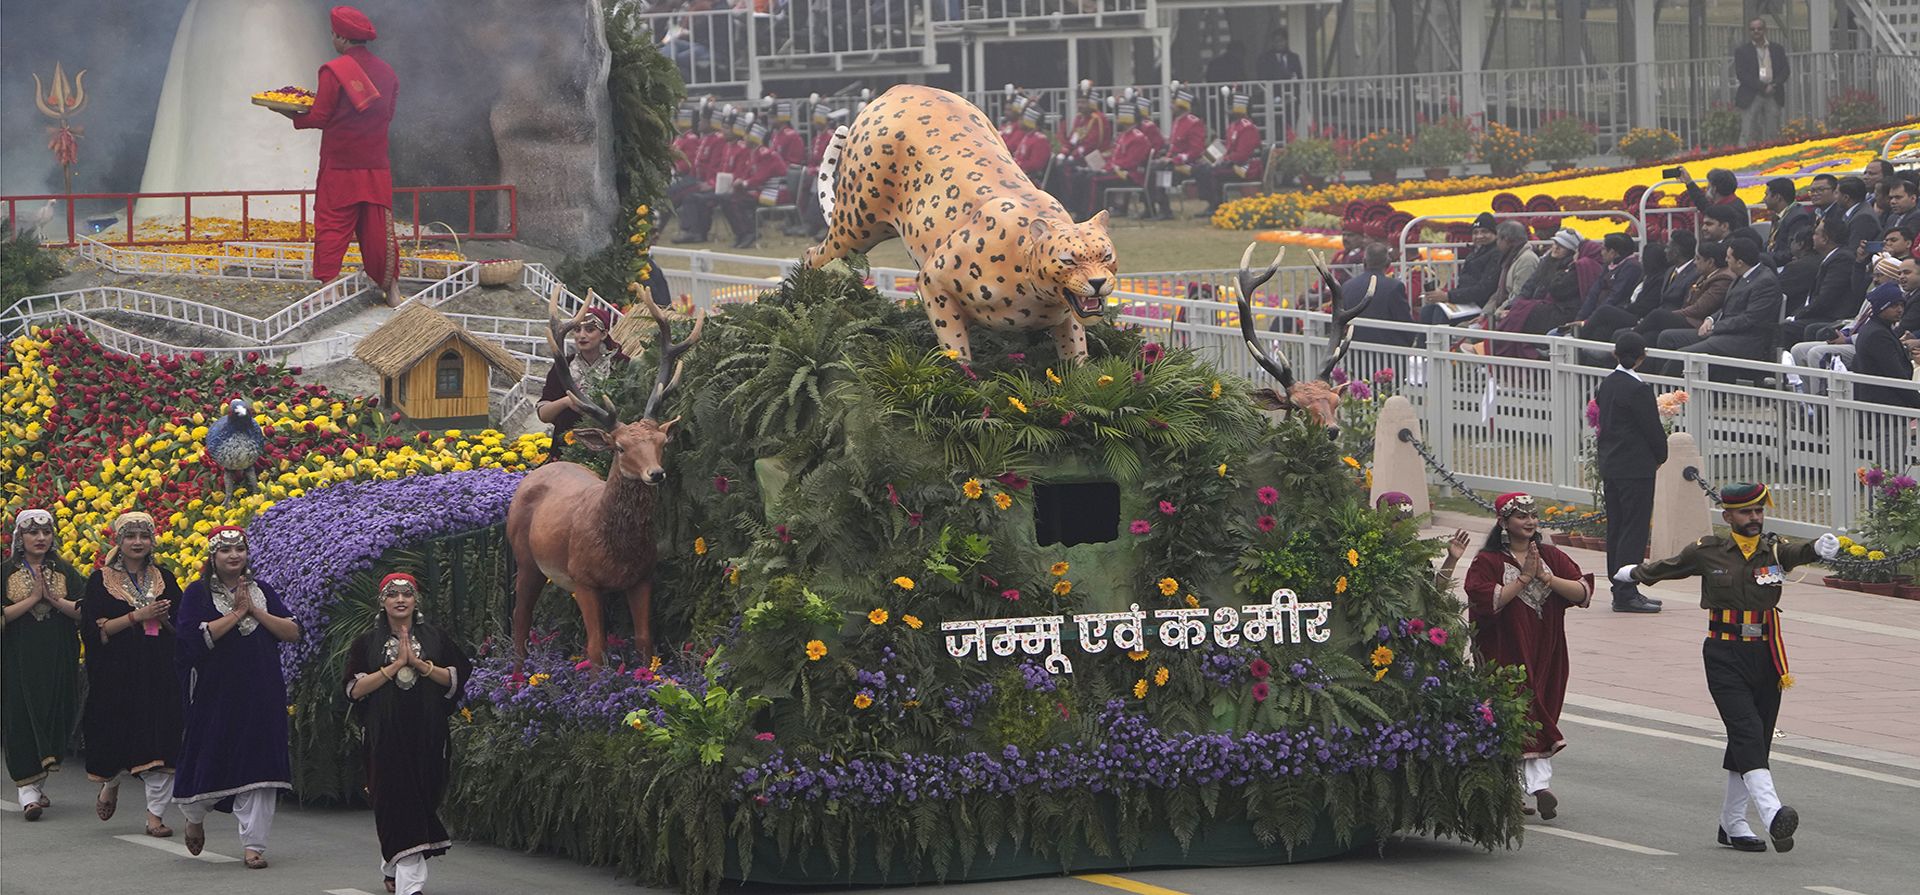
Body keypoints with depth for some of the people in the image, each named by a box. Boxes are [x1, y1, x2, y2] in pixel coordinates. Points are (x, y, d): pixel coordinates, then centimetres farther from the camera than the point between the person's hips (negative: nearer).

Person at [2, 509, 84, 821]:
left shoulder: (65, 572, 8)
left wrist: (53, 599, -14)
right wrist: (32, 598, -14)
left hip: (58, 661, 2)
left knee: (54, 717, 2)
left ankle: (37, 782, 20)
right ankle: (28, 792, -7)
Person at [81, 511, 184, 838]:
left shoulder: (164, 578, 10)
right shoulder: (101, 581, 1)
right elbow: (92, 629, -9)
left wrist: (163, 618, -10)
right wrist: (137, 616, -15)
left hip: (160, 673, 2)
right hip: (117, 673, -2)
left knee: (159, 740, -6)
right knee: (118, 735, 2)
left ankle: (156, 813, -3)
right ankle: (111, 782, 35)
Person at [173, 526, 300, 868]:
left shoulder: (261, 591, 11)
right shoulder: (197, 593, -1)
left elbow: (293, 631, 3)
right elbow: (196, 635, -17)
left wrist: (256, 611, -7)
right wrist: (236, 613, -14)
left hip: (261, 695, 3)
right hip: (216, 694, -3)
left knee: (257, 764, -3)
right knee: (211, 760, 3)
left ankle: (253, 845, -1)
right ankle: (194, 816, 34)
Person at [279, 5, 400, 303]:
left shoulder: (334, 71, -11)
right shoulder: (386, 72, 5)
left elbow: (320, 118, -11)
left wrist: (294, 117, 5)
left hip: (340, 168, -4)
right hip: (376, 167, 5)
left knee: (331, 230, -1)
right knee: (378, 230, 9)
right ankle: (391, 287, 10)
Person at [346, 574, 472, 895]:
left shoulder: (435, 638, 9)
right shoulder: (367, 643, 6)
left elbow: (456, 679, 2)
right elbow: (355, 689, -5)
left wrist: (420, 664, -11)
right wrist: (395, 665, -12)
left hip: (426, 736, 2)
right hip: (385, 736, -2)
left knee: (422, 801, 4)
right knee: (396, 801, -9)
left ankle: (393, 869, 24)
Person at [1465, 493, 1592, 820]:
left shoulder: (1551, 557, 10)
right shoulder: (1487, 562, -2)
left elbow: (1583, 591, -1)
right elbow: (1486, 600, -18)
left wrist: (1546, 578, -14)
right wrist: (1524, 578, -18)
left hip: (1545, 655, 4)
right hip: (1505, 655, -4)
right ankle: (1537, 784, -11)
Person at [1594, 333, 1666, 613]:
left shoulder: (1607, 384, 8)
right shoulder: (1638, 389, -17)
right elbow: (1652, 427, -12)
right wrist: (1660, 456, 5)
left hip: (1610, 464, 9)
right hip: (1636, 469, -9)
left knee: (1616, 529, 12)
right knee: (1634, 530, -5)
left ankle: (1621, 591, 17)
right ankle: (1626, 595, -7)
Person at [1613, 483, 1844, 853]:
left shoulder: (1775, 549, 3)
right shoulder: (1707, 552, 2)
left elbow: (1799, 551, -20)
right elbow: (1668, 567, 22)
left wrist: (1821, 547, -43)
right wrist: (1634, 573, 39)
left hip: (1766, 657, 3)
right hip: (1725, 658, -3)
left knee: (1756, 740, 9)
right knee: (1747, 731, -19)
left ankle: (1733, 825, 22)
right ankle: (1772, 815, -35)